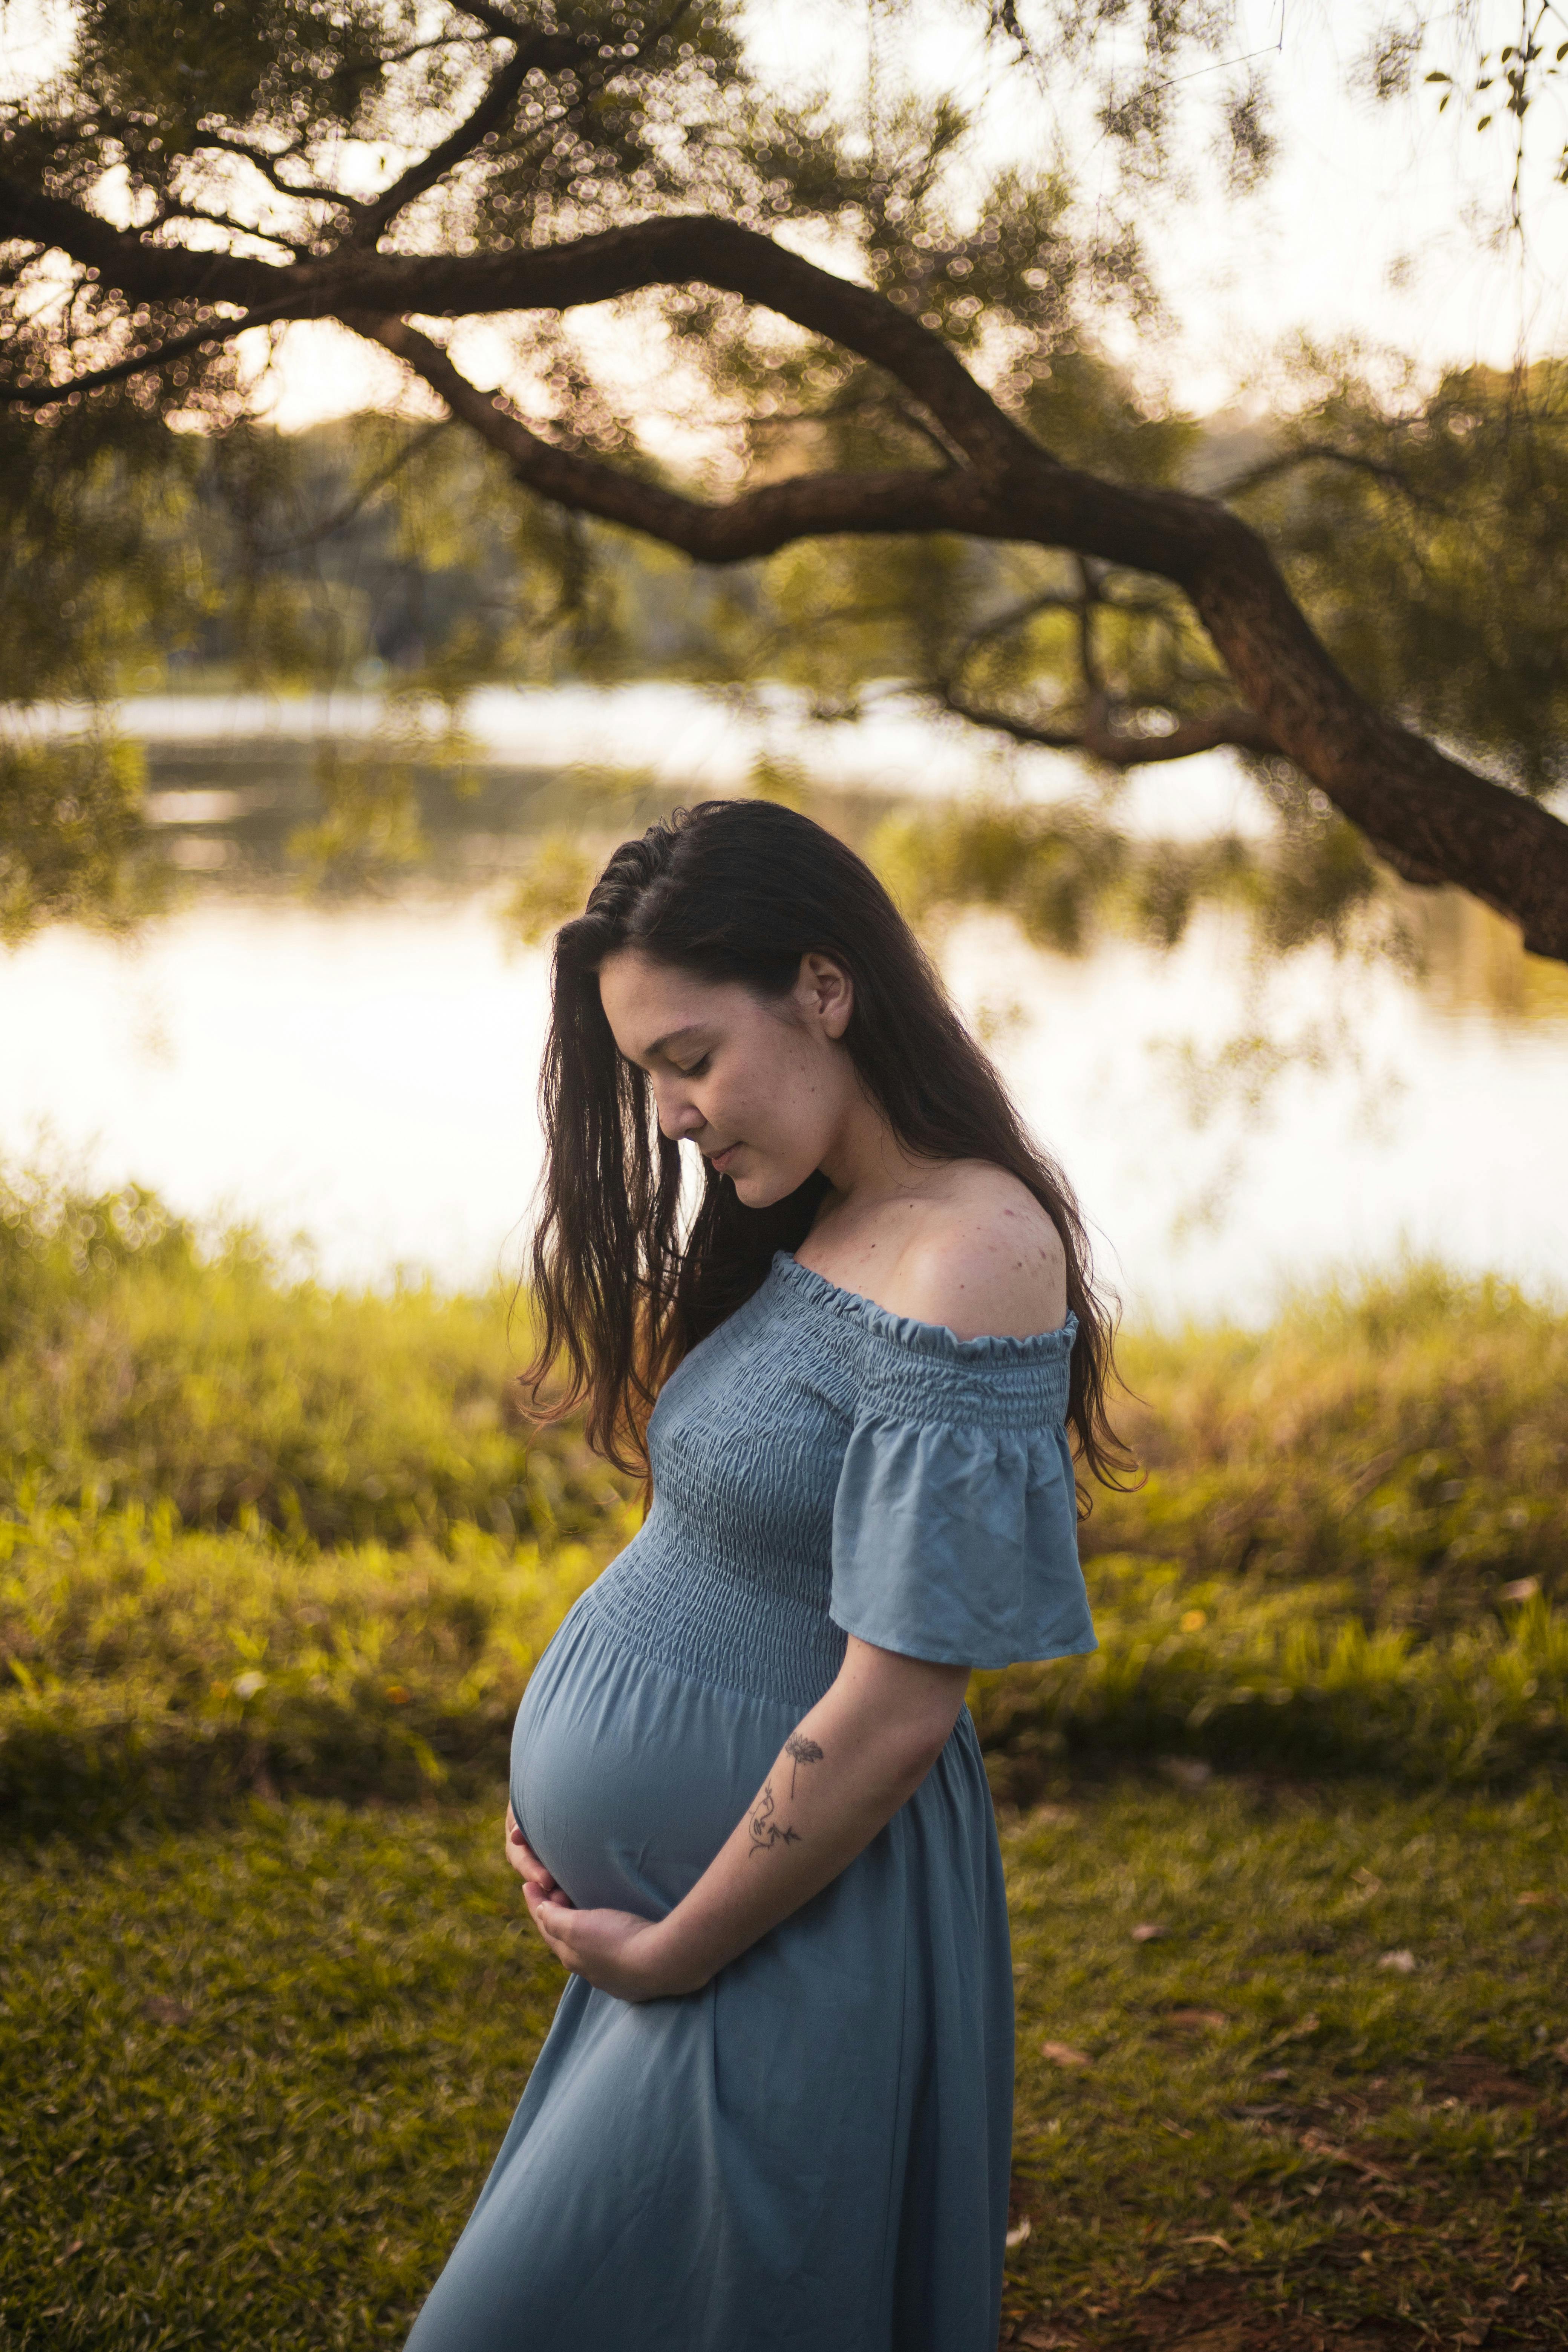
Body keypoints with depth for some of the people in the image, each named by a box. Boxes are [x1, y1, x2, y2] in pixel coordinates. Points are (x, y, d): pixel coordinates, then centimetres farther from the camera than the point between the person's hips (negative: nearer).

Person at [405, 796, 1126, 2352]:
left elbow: (894, 1710, -23)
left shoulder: (963, 1257, -22)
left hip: (788, 1925, -9)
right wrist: (572, 1792, 4)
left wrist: (669, 1953, -14)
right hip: (678, 1900, 9)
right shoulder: (811, 1230, 7)